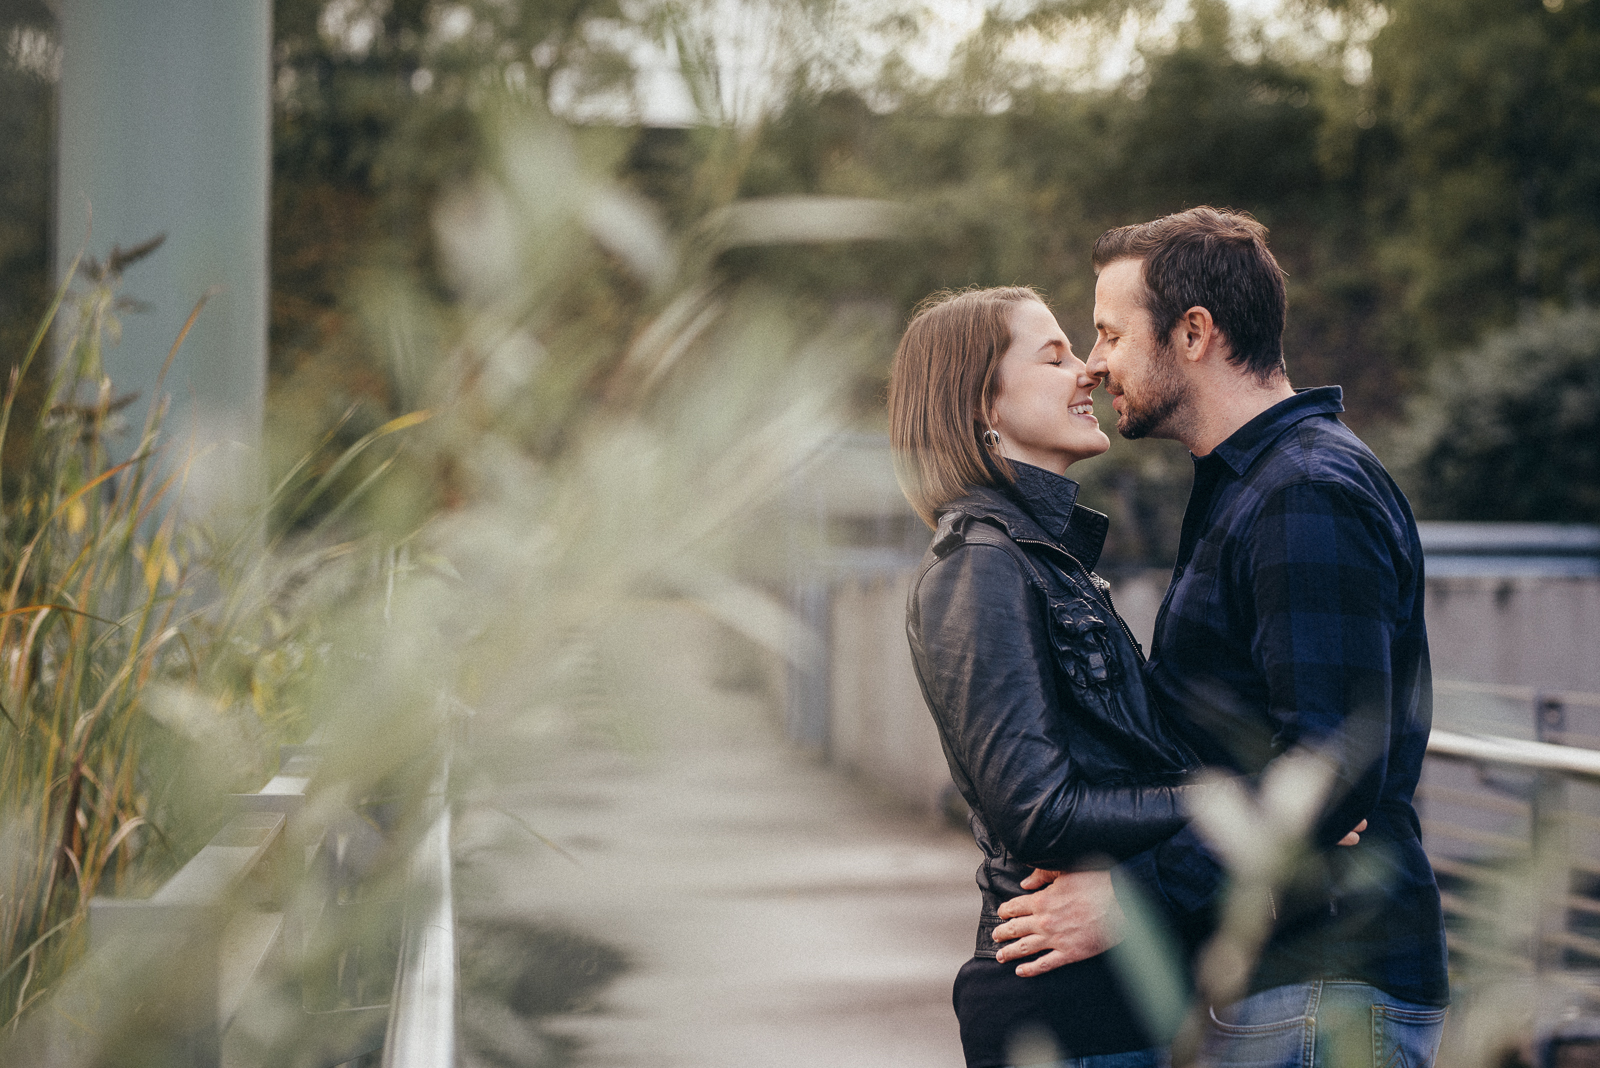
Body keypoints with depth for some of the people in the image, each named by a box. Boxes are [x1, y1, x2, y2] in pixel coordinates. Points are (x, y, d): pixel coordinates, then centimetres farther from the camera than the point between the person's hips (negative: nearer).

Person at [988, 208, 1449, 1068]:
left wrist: (1137, 898, -24)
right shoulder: (1244, 489, 19)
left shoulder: (1310, 496, -16)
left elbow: (1335, 763, -25)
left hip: (1326, 995, -10)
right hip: (1257, 979, 10)